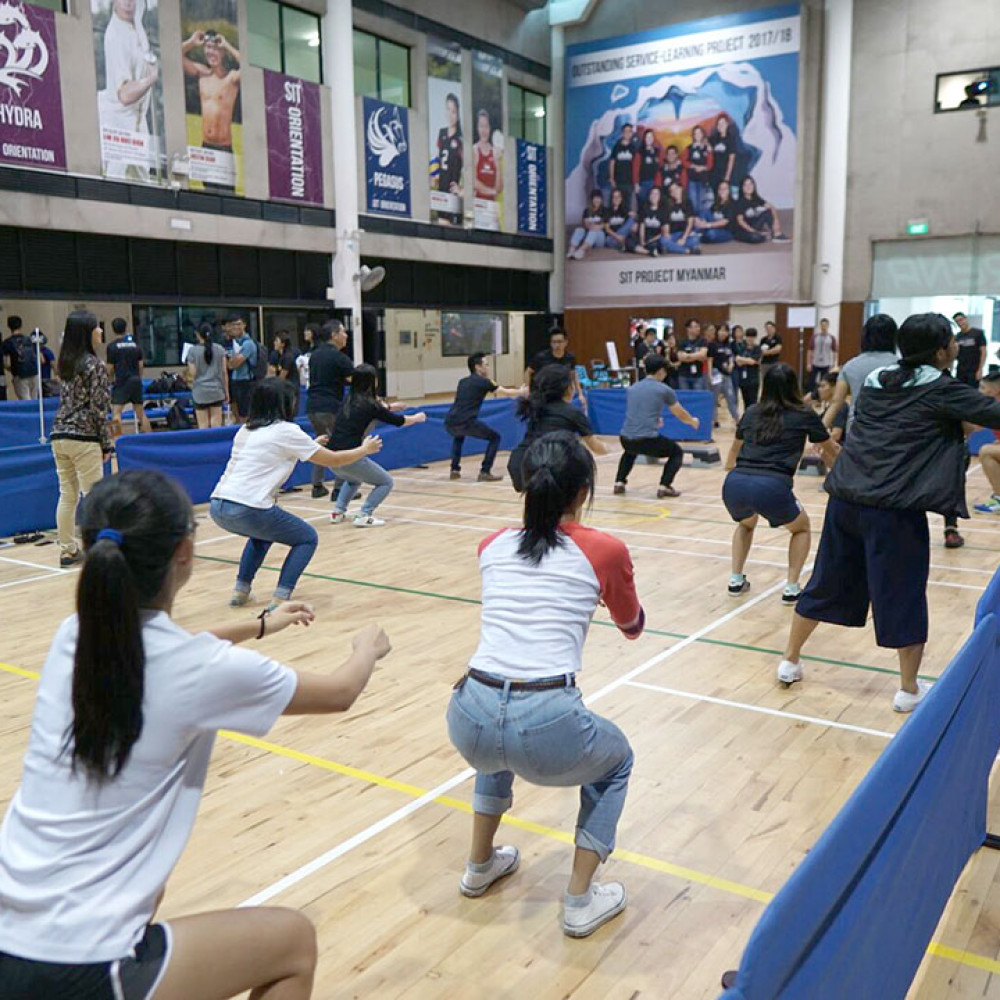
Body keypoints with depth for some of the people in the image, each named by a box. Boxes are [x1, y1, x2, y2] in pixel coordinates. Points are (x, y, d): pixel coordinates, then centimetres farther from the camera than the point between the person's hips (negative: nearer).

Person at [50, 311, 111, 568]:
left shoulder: (65, 363, 11)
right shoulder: (93, 365, -11)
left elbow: (67, 401, 15)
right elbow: (98, 408, -12)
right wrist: (106, 444, -6)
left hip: (59, 435, 7)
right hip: (83, 438, -7)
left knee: (67, 496, 11)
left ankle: (68, 551, 17)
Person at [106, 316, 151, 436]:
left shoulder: (112, 346, -5)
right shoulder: (135, 344, 8)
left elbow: (110, 368, -3)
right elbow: (141, 365, 10)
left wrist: (111, 379, 16)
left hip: (121, 381, -5)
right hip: (136, 381, 5)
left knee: (116, 412, -7)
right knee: (141, 412, 11)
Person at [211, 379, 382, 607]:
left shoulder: (246, 430, 18)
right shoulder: (286, 431, -1)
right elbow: (333, 460, 6)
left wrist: (311, 446, 44)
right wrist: (364, 449, 22)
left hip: (218, 507, 8)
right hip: (248, 509, -7)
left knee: (263, 532, 36)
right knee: (307, 539, 12)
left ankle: (240, 591, 27)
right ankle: (279, 600, 0)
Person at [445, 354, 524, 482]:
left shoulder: (462, 382, 23)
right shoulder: (483, 381, 6)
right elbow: (506, 392, 17)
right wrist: (521, 392, 37)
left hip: (450, 422, 7)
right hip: (466, 422, -7)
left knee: (458, 436, 40)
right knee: (494, 437, 11)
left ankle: (455, 470, 28)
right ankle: (485, 472, 2)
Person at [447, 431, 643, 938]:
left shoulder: (492, 546, 13)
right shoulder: (604, 551, 3)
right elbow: (632, 626, 23)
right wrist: (630, 621, 47)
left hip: (468, 721, 4)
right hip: (547, 728, -4)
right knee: (615, 759, 30)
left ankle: (480, 866, 45)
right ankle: (580, 901, 24)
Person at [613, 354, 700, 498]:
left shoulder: (631, 388, 17)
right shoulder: (664, 390, 3)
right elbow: (681, 414, 16)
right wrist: (693, 421, 39)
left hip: (625, 439, 5)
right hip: (649, 440, -5)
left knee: (630, 451, 40)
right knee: (677, 452, 19)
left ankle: (619, 482, 26)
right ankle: (664, 486, 2)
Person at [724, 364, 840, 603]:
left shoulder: (752, 412, 20)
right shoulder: (804, 415, 12)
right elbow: (832, 451, 30)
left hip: (734, 485, 4)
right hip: (772, 487, -3)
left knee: (746, 523, 38)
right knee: (801, 528, 27)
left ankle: (736, 580, 29)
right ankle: (792, 587, 16)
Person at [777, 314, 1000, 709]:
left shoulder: (875, 379, 13)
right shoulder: (941, 389, -4)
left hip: (845, 498, 6)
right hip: (895, 509, -6)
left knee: (827, 583, 18)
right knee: (904, 596, 8)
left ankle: (790, 661, 27)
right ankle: (909, 689, 20)